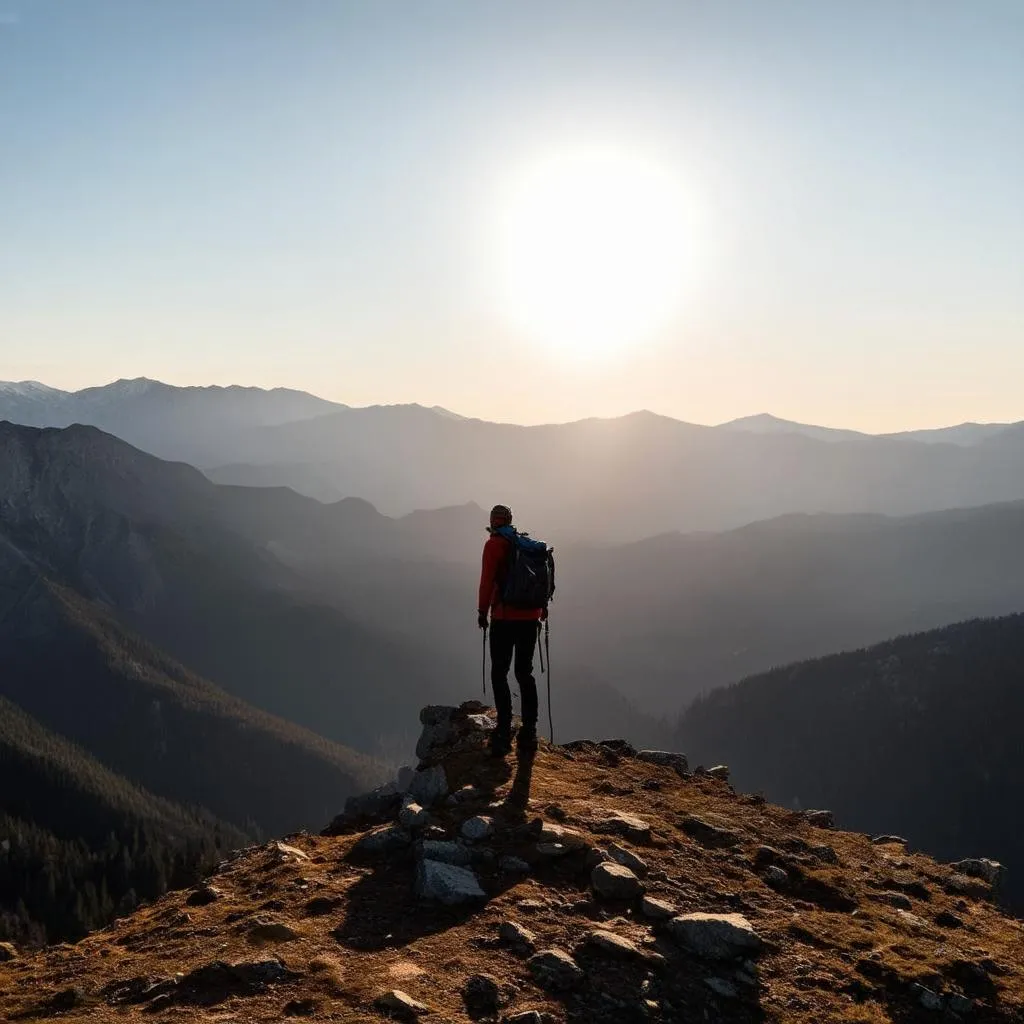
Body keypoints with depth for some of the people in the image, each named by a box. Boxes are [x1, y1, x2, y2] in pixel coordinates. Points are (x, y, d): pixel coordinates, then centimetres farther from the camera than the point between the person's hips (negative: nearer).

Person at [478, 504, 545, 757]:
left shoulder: (494, 544, -5)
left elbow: (487, 579, -11)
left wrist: (482, 610, -5)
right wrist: (542, 606, 27)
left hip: (505, 618, -6)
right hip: (530, 617, 6)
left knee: (499, 674, -1)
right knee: (525, 673, 13)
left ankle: (504, 731, -11)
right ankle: (529, 731, 10)